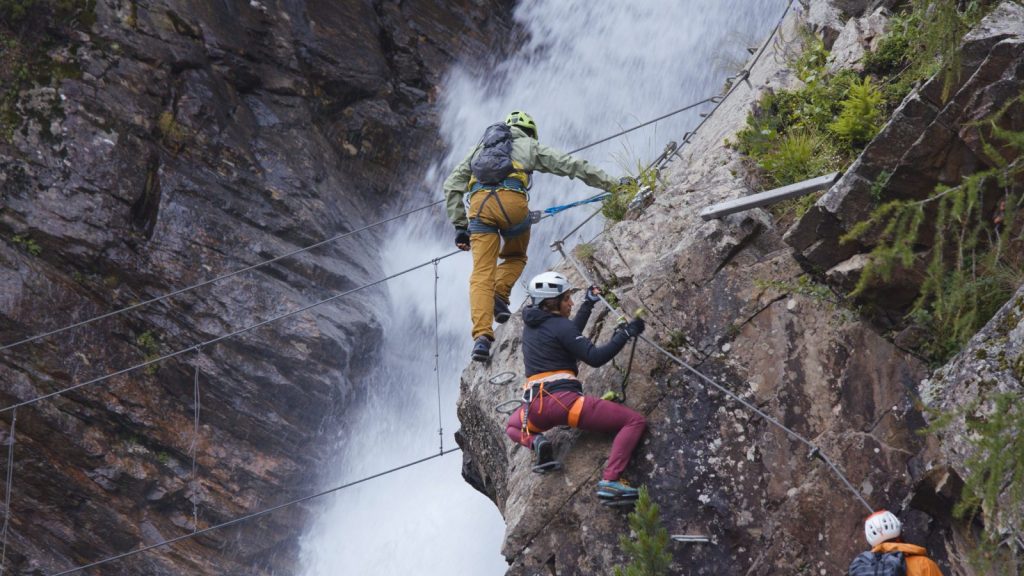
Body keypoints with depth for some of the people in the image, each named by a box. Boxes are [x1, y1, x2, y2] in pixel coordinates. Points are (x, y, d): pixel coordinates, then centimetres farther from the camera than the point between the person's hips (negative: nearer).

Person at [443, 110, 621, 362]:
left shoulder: (479, 148, 34)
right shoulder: (530, 146, 26)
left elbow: (452, 186, 25)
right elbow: (572, 165, 22)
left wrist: (460, 226, 23)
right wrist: (611, 184, 25)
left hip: (479, 205, 2)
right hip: (512, 202, -2)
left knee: (482, 273, -2)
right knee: (515, 256, 26)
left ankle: (482, 335, -19)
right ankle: (500, 295, -1)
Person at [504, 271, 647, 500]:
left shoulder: (531, 325, 19)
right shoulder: (559, 325, -5)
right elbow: (595, 357, -10)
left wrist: (588, 304, 40)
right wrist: (625, 335, -6)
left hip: (536, 408, 7)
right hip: (564, 400, -7)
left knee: (513, 426, 41)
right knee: (635, 421, -4)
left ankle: (535, 442, 4)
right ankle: (610, 481, -20)